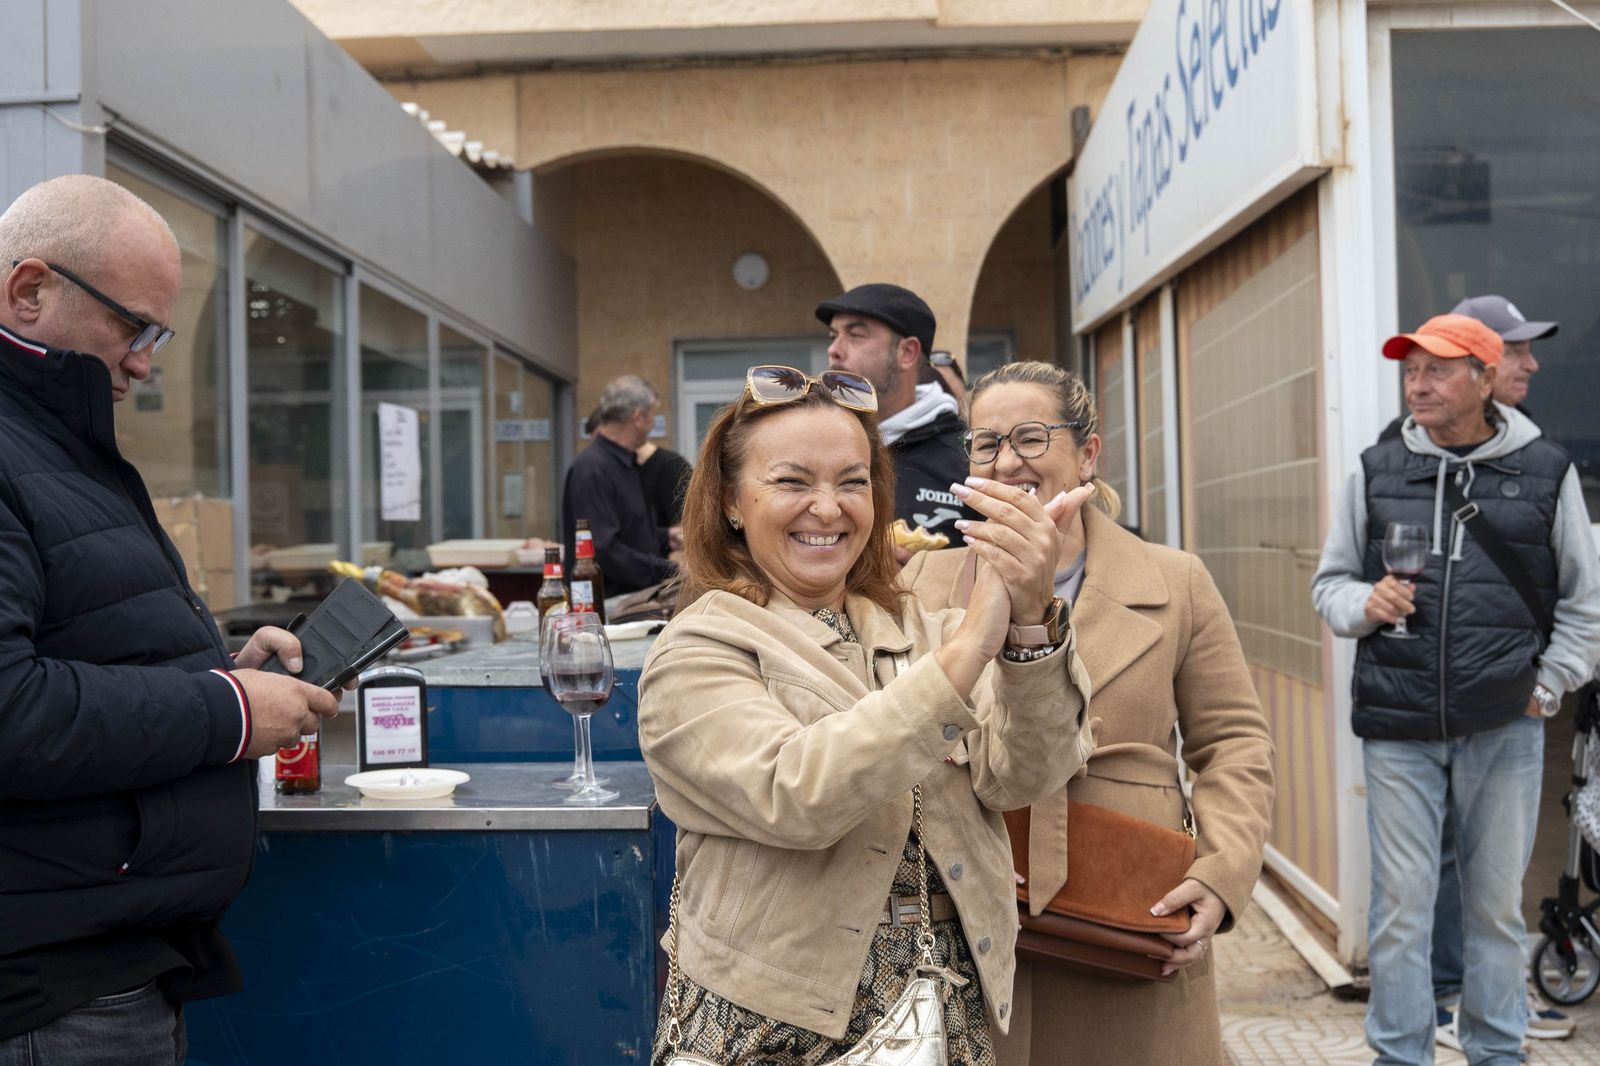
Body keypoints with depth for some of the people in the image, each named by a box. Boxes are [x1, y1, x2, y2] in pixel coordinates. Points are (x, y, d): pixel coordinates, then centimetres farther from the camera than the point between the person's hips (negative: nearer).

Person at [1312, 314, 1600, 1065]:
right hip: (1398, 728, 0)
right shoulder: (1375, 473, 6)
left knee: (1498, 904, 11)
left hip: (1505, 729, 0)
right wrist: (1364, 603, -10)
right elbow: (1330, 582, 10)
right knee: (1401, 905, 4)